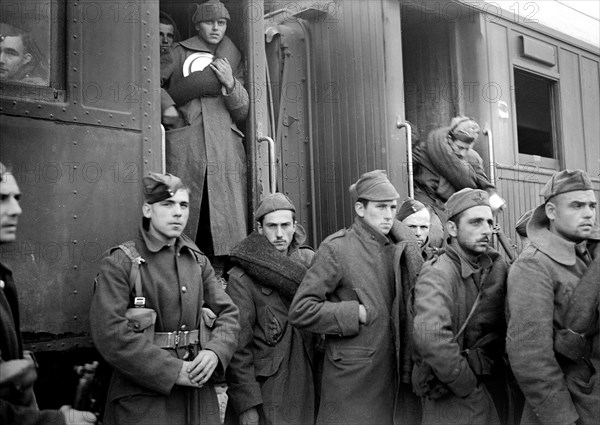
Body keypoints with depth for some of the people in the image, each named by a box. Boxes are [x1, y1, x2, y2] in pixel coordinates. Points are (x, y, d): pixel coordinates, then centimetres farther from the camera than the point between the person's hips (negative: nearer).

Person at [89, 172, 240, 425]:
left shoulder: (198, 262, 10)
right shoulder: (120, 263, -7)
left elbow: (228, 313, 9)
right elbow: (109, 333, -16)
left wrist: (215, 351, -12)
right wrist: (173, 370, -18)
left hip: (198, 394, 5)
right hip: (142, 400, -5)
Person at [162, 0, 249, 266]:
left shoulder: (233, 58, 22)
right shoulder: (178, 54, 17)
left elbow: (242, 112, 15)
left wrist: (231, 84, -1)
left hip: (225, 149, 2)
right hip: (185, 146, -1)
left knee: (225, 214, -8)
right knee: (184, 212, -10)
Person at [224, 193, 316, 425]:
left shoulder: (309, 261, 4)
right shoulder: (241, 278, -9)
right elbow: (238, 346, -10)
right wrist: (246, 404, -13)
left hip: (307, 387, 4)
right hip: (265, 393, -4)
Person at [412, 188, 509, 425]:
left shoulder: (497, 266, 0)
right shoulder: (437, 274, -20)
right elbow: (430, 336, -34)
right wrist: (468, 386, -26)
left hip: (495, 386, 6)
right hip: (453, 399, -6)